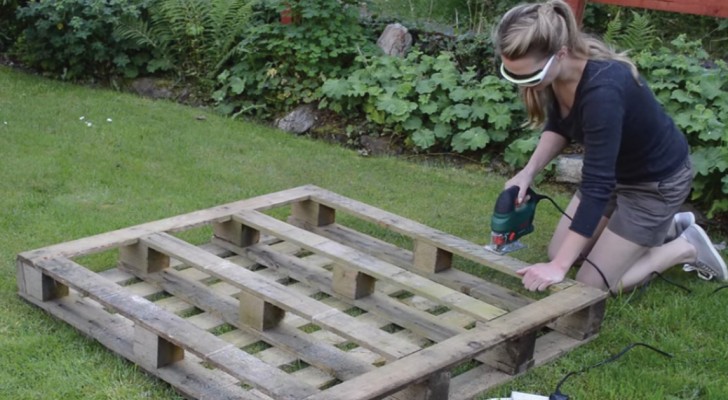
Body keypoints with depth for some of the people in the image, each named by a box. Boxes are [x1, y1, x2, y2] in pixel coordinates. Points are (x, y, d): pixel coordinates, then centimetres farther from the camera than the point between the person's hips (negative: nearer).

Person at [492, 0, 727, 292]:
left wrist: (558, 267, -35)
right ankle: (666, 227, 25)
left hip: (657, 182, -8)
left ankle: (685, 247, 14)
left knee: (590, 285, -2)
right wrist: (528, 172, -13)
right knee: (558, 251, 15)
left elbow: (597, 185, -37)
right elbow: (559, 125, 4)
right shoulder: (556, 69, -17)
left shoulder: (602, 91, -40)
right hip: (615, 170, 8)